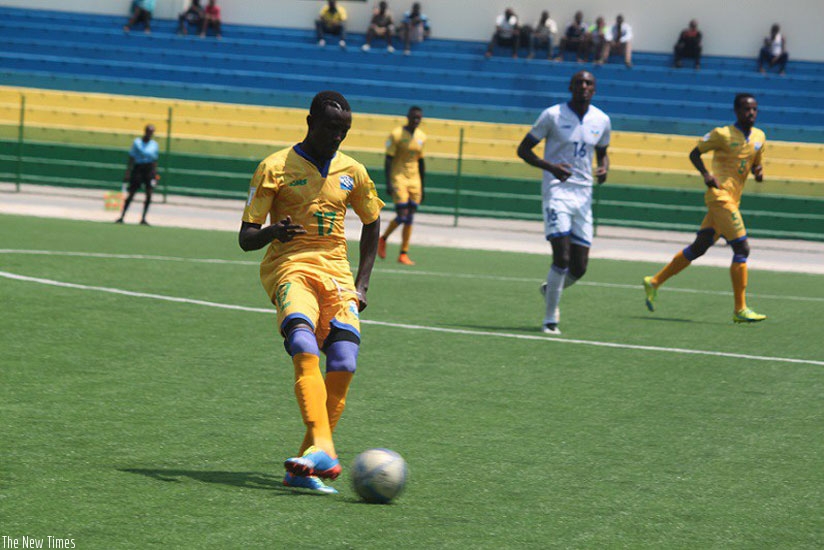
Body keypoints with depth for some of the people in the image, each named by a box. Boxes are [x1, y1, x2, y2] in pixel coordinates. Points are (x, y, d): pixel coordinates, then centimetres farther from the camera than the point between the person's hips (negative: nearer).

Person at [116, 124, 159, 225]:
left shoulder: (154, 145, 9)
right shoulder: (137, 142, 0)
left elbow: (155, 161, 12)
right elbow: (131, 158, -1)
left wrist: (155, 174, 5)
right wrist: (128, 172, -7)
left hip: (150, 169, 3)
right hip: (138, 168, -3)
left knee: (149, 194, -5)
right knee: (131, 193, -3)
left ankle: (143, 218, 3)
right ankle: (122, 216, 3)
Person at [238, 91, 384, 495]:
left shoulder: (352, 172, 12)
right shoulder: (276, 167, 0)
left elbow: (371, 225, 27)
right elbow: (245, 237, -2)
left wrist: (361, 285, 16)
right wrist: (273, 232, -26)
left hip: (336, 272, 4)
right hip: (289, 267, -4)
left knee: (343, 366, -16)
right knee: (306, 352, -30)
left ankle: (305, 468, -9)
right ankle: (322, 448, -44)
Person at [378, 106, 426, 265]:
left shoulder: (421, 137, 10)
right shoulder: (397, 135, -7)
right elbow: (388, 160, -8)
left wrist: (422, 187, 17)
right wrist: (388, 183, -16)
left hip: (414, 181, 5)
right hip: (398, 178, -5)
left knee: (409, 218, 1)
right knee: (402, 216, -13)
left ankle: (404, 254, 4)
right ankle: (383, 238, 13)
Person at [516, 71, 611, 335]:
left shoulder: (602, 121, 7)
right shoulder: (552, 115, -5)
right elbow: (523, 149, -1)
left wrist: (604, 168, 0)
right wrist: (550, 167, -17)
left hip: (583, 194, 5)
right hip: (557, 191, -5)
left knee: (579, 268, 3)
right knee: (562, 258, -16)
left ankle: (550, 289, 36)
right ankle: (550, 319, -3)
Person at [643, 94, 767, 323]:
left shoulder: (759, 137, 14)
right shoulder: (722, 134, -6)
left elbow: (756, 164, 27)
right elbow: (695, 153, 2)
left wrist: (758, 172, 3)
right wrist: (706, 174, -14)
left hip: (733, 200, 8)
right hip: (720, 195, -8)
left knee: (699, 248, 12)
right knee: (742, 248, -13)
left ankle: (654, 282, 24)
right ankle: (740, 309, -9)